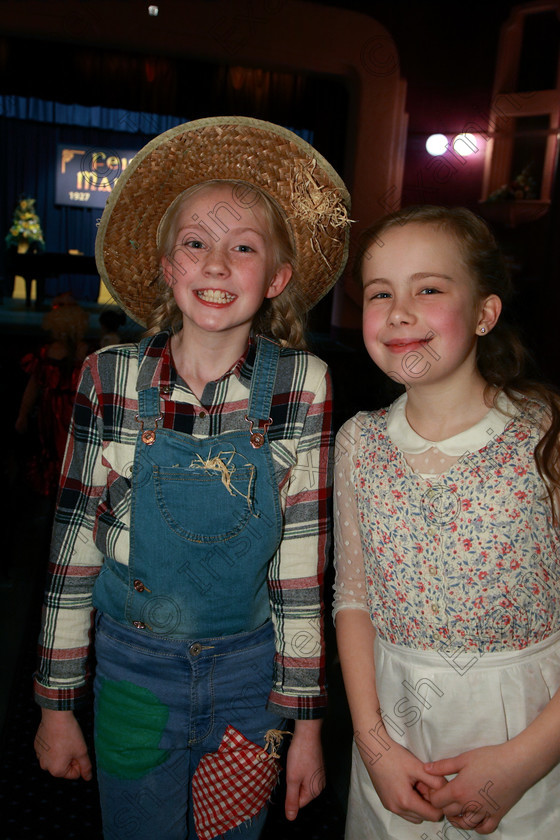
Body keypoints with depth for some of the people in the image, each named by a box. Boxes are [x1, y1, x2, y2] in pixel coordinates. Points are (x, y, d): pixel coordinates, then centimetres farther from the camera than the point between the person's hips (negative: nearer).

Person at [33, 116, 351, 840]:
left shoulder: (301, 385, -13)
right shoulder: (110, 378, -11)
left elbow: (302, 562, -9)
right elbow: (74, 544, -4)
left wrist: (305, 721, -4)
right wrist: (57, 703, 2)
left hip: (250, 672, 0)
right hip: (132, 667, 1)